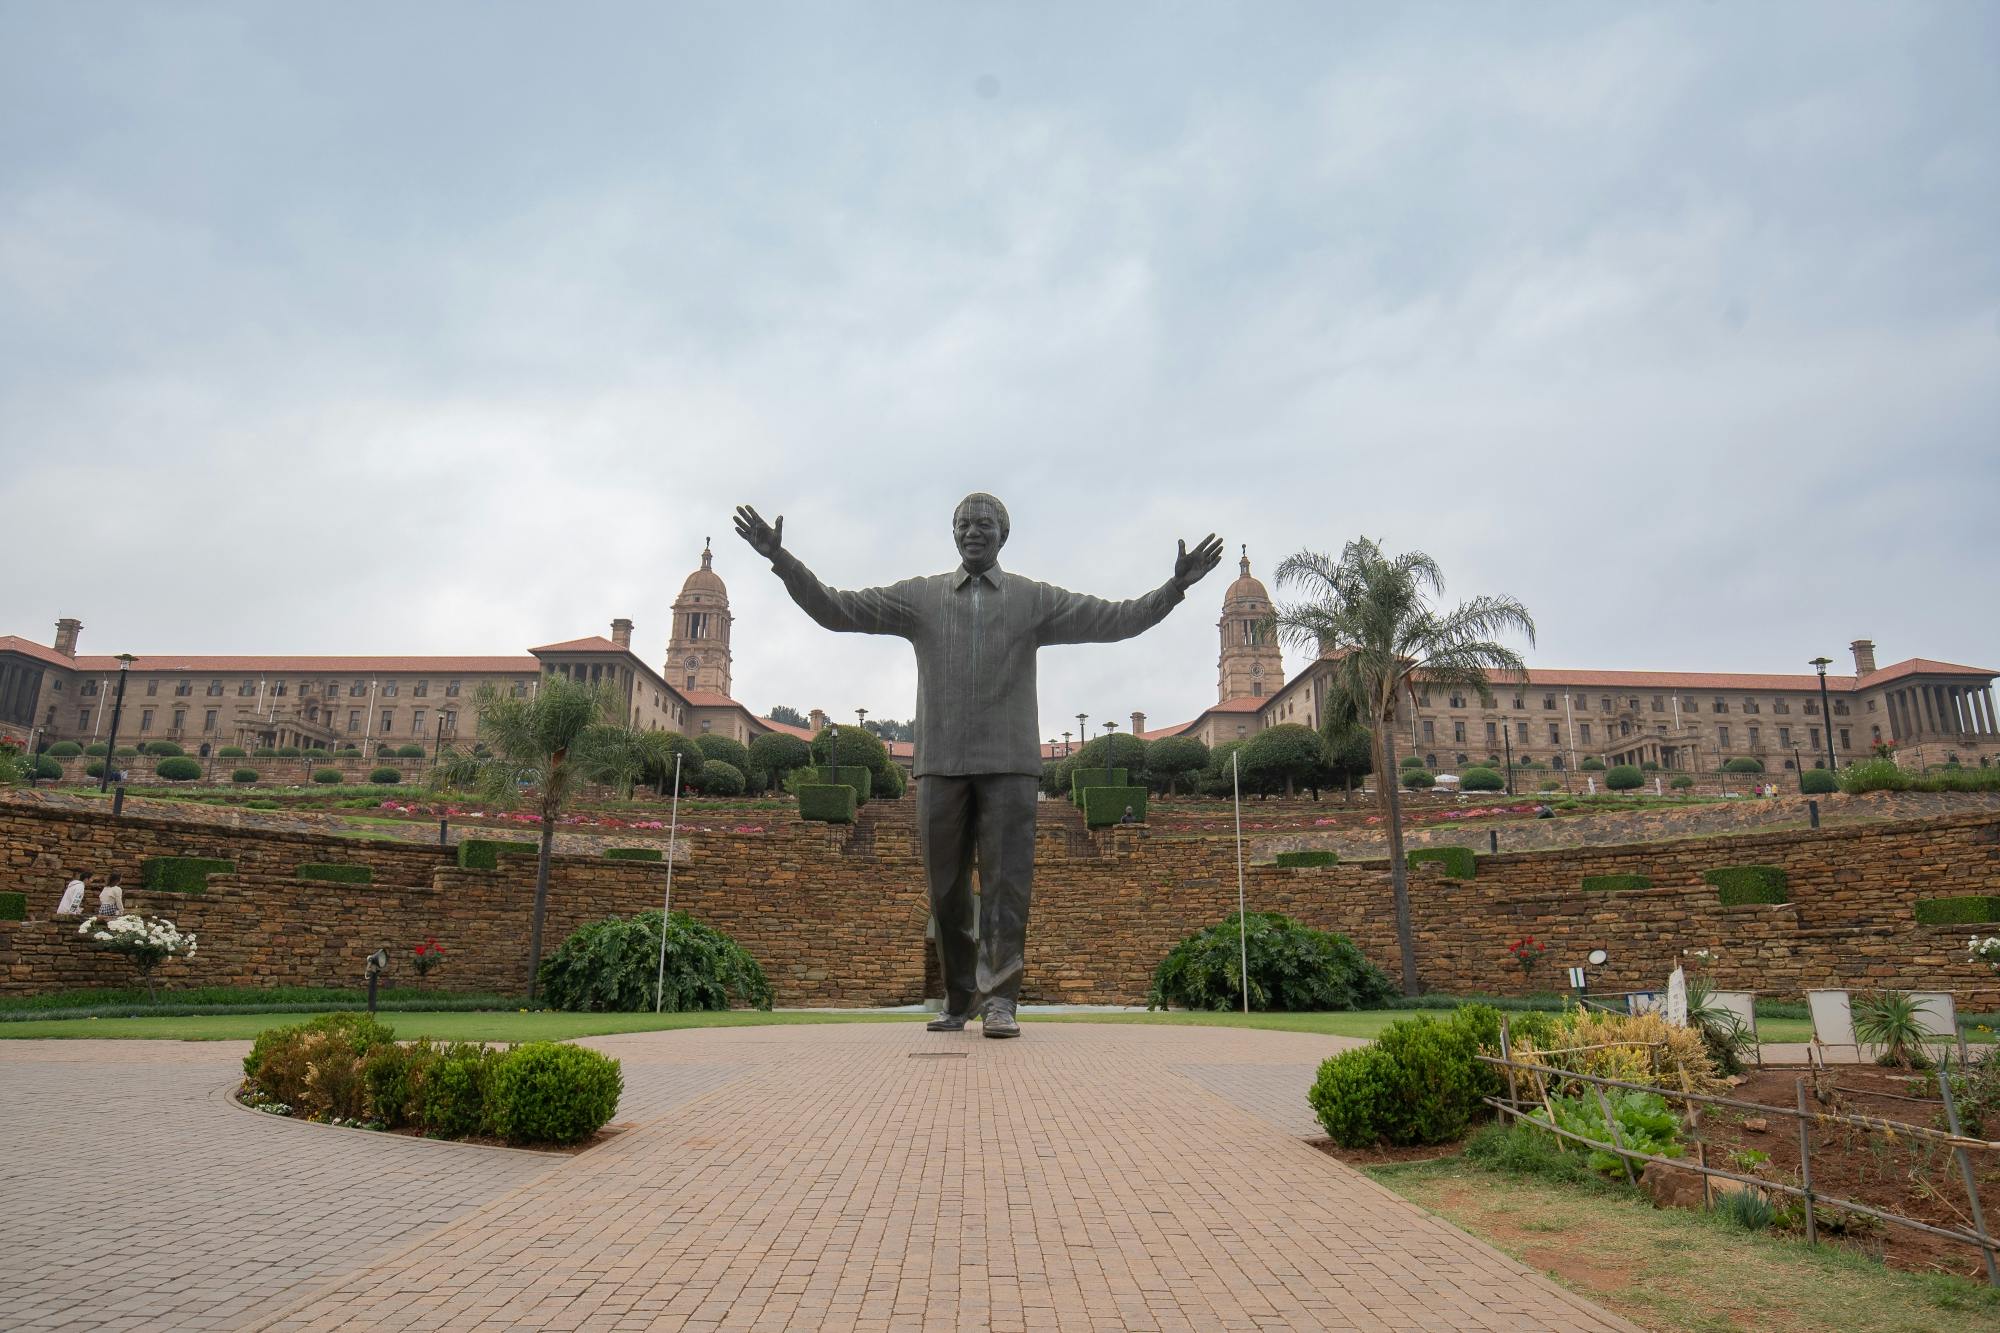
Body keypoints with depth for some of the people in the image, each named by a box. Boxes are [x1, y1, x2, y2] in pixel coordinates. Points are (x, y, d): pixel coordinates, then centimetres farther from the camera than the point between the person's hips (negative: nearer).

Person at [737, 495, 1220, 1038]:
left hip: (1009, 763, -1)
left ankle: (998, 1001, -3)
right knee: (946, 890, 5)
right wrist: (780, 559, -5)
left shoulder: (1034, 599, 9)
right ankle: (958, 1000, 19)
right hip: (941, 763, 1)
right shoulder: (918, 596, 10)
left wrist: (1176, 586, -12)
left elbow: (1116, 620, 2)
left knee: (1006, 883, -7)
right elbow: (834, 608, 6)